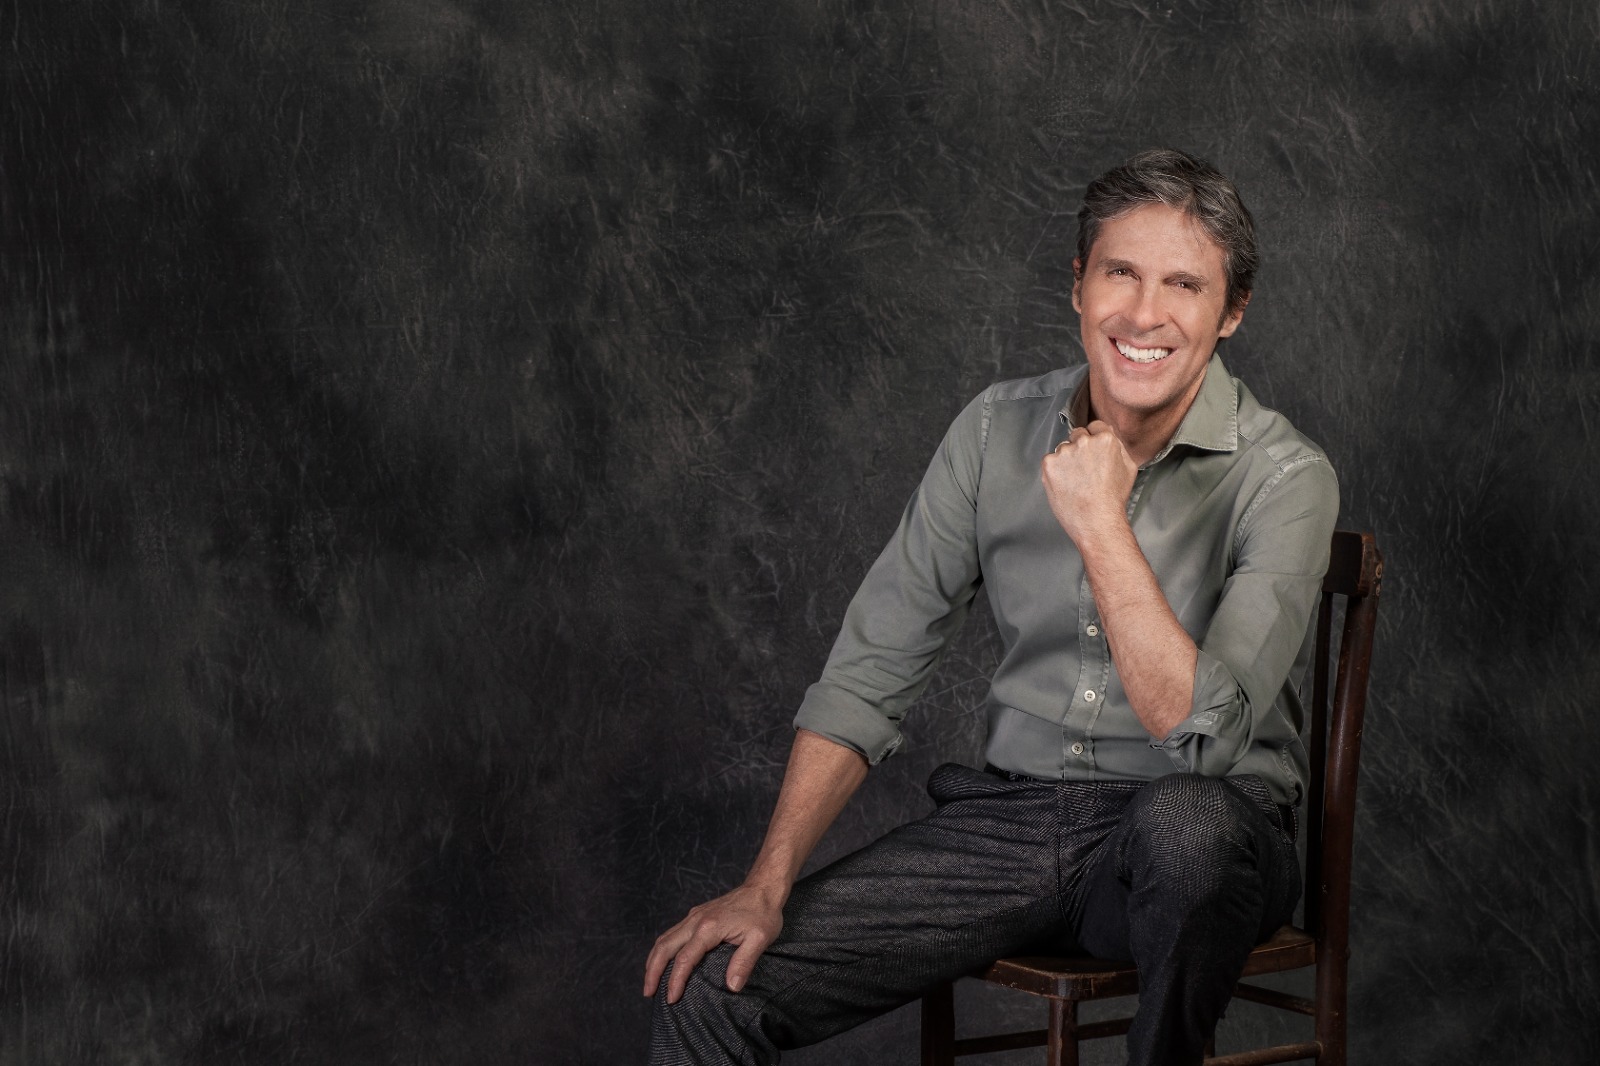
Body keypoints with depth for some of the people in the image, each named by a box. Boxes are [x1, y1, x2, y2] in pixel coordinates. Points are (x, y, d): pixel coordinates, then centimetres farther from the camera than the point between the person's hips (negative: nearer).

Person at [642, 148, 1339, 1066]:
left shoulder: (1284, 478, -12)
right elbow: (874, 671, 2)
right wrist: (767, 886, -7)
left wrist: (1101, 527, -25)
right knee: (711, 985, -18)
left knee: (1184, 822, -40)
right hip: (1013, 815, 3)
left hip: (1206, 844, -2)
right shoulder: (999, 431, 1)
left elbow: (1205, 733, -22)